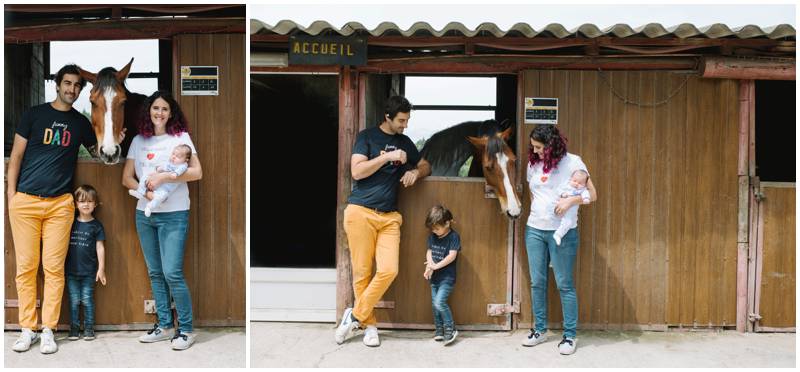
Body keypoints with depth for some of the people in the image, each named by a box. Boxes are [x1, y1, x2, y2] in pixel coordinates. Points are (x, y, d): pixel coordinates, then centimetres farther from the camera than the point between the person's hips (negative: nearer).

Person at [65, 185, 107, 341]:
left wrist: (101, 268, -3)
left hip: (89, 271, -2)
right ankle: (74, 328, 14)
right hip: (71, 270, 2)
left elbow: (100, 247, 0)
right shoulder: (71, 223, 4)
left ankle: (89, 328, 11)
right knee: (74, 301, 6)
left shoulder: (96, 225, -1)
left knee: (87, 300, 2)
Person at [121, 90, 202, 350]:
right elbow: (126, 178, 7)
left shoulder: (181, 137, 0)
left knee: (172, 273, -11)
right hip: (145, 214, 5)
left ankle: (186, 329, 1)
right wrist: (145, 192, -12)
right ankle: (165, 326, 20)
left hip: (173, 214, -5)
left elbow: (197, 172, -9)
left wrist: (163, 177, -17)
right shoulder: (138, 141, 11)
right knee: (155, 273, 10)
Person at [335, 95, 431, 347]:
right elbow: (356, 172, -7)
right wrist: (387, 157, -11)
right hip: (361, 212, -4)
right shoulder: (367, 136, 3)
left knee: (389, 270, -12)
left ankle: (354, 316, 5)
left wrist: (416, 172, 3)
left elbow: (426, 166, 26)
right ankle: (369, 324, 13)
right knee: (362, 272, -2)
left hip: (389, 216, 4)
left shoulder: (405, 142, 17)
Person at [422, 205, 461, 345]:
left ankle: (450, 329, -4)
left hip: (447, 277, -7)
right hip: (435, 276, 7)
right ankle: (439, 330, 21)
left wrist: (436, 266, -22)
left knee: (440, 302, -17)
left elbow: (452, 256, -19)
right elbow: (429, 252, 5)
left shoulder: (453, 236, -12)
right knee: (435, 304, 9)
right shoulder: (432, 236, 7)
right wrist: (430, 265, -15)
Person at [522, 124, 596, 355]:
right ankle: (540, 330, 19)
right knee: (537, 282, 7)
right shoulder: (533, 164, 8)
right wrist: (537, 211, 5)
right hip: (534, 230, 5)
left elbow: (592, 195, -5)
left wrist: (571, 200, -21)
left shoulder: (572, 162, -6)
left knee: (564, 284, -2)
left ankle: (570, 336, 6)